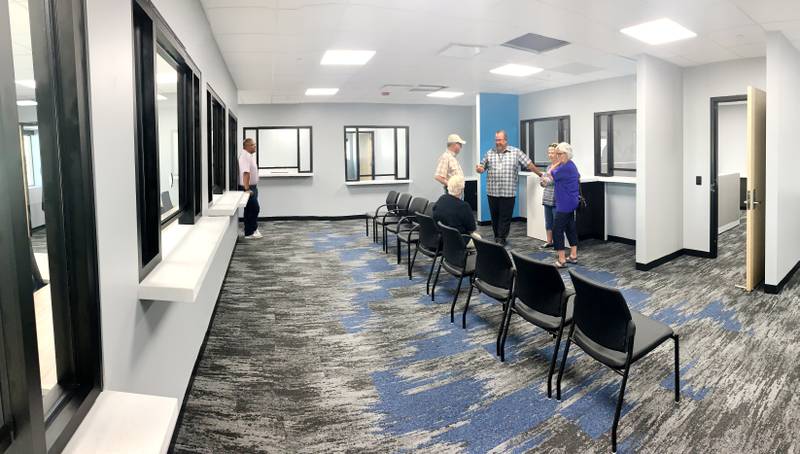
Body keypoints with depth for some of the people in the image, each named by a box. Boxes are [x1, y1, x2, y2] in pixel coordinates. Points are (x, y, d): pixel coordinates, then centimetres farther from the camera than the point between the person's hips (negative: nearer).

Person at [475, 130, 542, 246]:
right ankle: (497, 239, 20)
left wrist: (540, 174, 7)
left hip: (508, 193, -2)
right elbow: (482, 167, 9)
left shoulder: (516, 152, 2)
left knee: (505, 218, -1)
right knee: (495, 217, 9)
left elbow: (529, 164, 5)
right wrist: (479, 169, -13)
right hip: (492, 192, 3)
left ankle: (501, 240, 5)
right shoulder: (490, 153, 9)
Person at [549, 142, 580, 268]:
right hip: (571, 202, 10)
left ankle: (561, 260, -6)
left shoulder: (565, 167, -21)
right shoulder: (572, 165, 11)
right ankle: (573, 256, 21)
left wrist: (557, 163, -2)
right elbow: (578, 178, 26)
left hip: (564, 204, -10)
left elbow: (550, 174, -11)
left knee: (557, 230, -7)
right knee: (570, 228, 15)